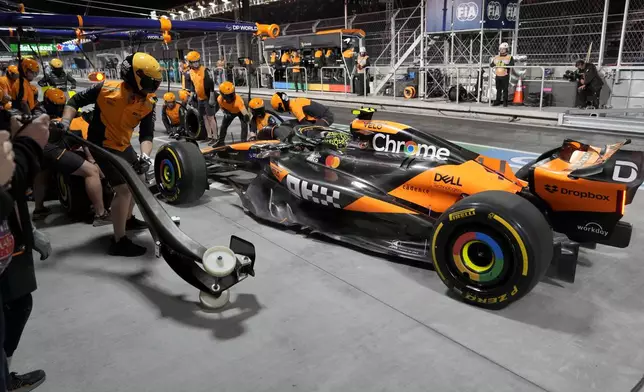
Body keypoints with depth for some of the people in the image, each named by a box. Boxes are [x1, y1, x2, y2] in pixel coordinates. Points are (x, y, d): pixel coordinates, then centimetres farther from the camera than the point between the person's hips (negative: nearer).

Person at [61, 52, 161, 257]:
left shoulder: (148, 103, -9)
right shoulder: (106, 88, -20)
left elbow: (147, 134, -13)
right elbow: (75, 101, -7)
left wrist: (145, 156, -30)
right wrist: (65, 124, -19)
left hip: (124, 146, 7)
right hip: (102, 146, -7)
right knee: (124, 188, -16)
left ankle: (128, 219, 48)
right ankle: (119, 242, -7)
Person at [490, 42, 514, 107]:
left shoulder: (510, 57, 2)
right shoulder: (496, 57, 15)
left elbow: (512, 65, -10)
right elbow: (491, 64, 10)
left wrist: (506, 65, -25)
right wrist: (493, 64, -12)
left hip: (505, 76, -4)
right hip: (498, 75, 4)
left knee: (505, 89, -1)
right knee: (498, 89, 9)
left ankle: (505, 101, 4)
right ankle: (498, 101, 16)